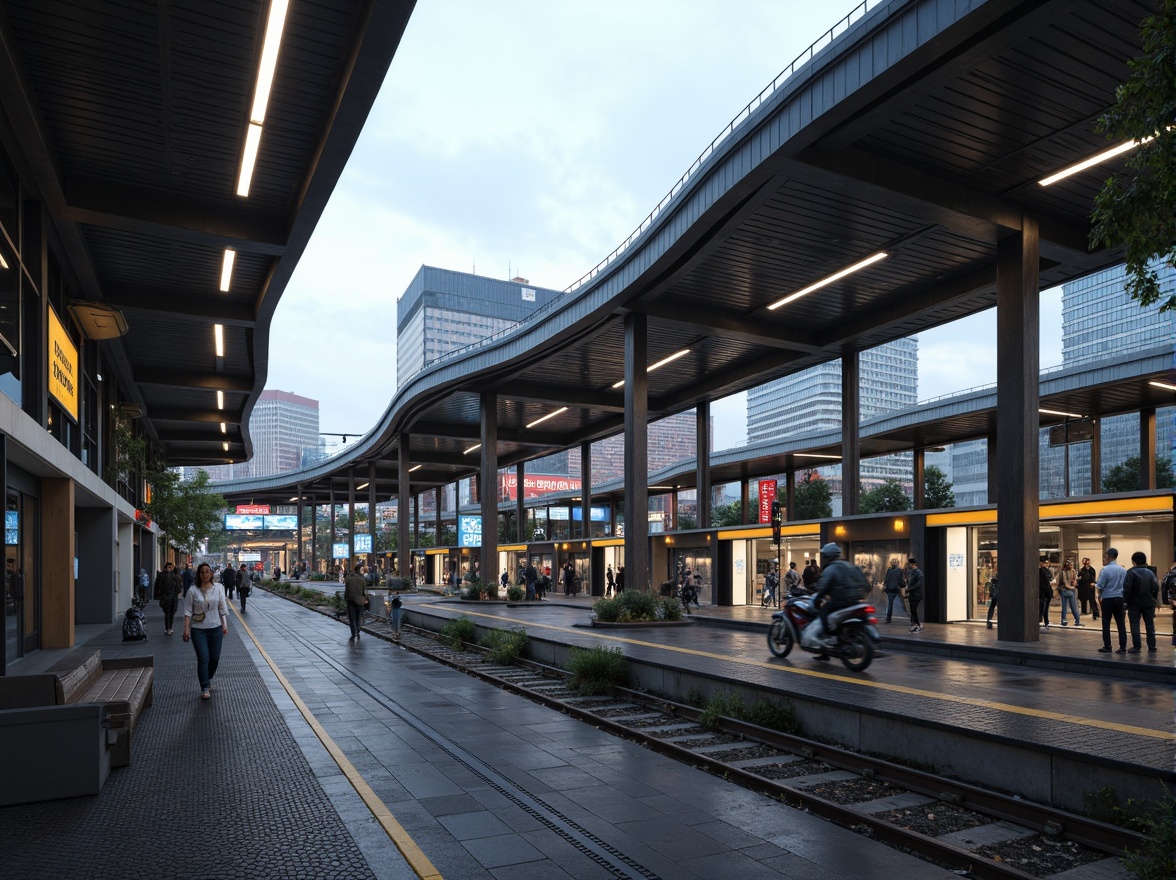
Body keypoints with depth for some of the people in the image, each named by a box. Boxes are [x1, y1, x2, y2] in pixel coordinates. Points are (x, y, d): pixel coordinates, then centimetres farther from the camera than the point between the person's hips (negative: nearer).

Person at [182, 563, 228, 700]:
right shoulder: (192, 590, -5)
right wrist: (186, 629, -10)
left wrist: (225, 625, 4)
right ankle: (205, 688, 2)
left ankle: (208, 679, 35)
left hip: (215, 628, 3)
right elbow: (188, 611, -4)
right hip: (198, 629, -2)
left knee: (215, 658, 9)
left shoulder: (218, 588, 2)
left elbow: (222, 608, 6)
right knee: (203, 658, -6)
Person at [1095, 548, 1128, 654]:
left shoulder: (1105, 570, -12)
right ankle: (1123, 647, 5)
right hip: (1120, 599, 4)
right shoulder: (1123, 570, 4)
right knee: (1121, 624, 6)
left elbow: (1100, 586, -12)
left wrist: (1099, 596, 8)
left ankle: (1107, 647, 4)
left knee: (1106, 624, 2)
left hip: (1108, 599, -4)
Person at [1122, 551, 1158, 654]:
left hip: (1135, 603, -4)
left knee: (1135, 625, 1)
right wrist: (1153, 600, 13)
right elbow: (1156, 588, 5)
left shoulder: (1131, 572, -9)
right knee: (1150, 625, 10)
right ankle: (1152, 647, 11)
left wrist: (1125, 601, -6)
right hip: (1149, 603, 4)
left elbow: (1127, 588, -14)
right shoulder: (1150, 573, 5)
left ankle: (1136, 647, 0)